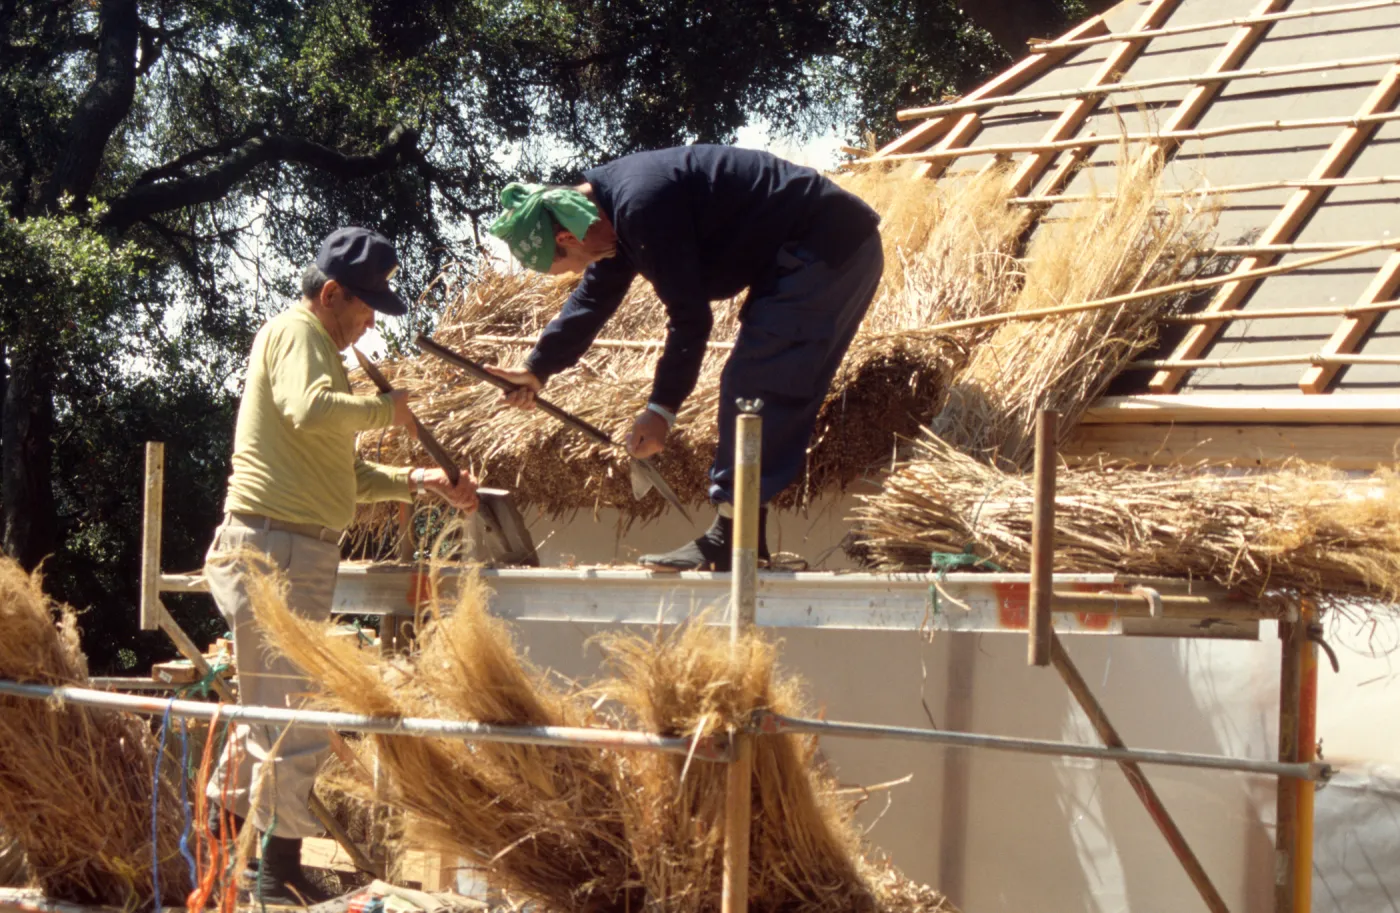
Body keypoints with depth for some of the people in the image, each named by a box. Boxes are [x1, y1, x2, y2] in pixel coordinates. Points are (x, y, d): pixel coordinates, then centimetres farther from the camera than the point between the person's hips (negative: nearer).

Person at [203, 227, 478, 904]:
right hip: (273, 548, -11)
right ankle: (279, 874, -3)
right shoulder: (297, 332, -7)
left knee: (270, 711, 18)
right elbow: (310, 410, -29)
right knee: (296, 717, -8)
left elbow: (342, 474, 25)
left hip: (298, 550, 11)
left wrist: (420, 481, 13)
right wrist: (388, 409, -14)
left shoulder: (313, 341, 24)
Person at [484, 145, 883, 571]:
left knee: (752, 387, -11)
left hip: (827, 251, -11)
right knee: (781, 396, 11)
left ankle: (732, 539, -9)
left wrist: (662, 408, -16)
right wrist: (538, 368, 15)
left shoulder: (644, 204, -24)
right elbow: (593, 298, 20)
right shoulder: (615, 202, 8)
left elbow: (690, 315, -22)